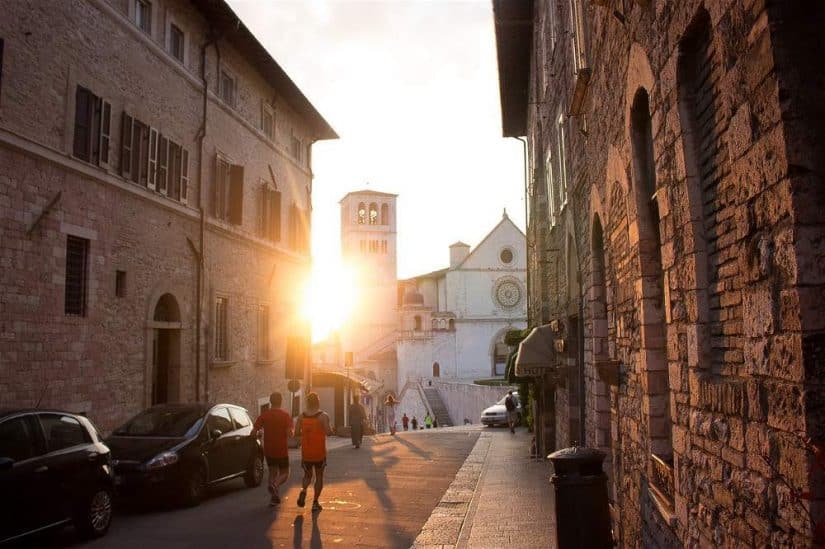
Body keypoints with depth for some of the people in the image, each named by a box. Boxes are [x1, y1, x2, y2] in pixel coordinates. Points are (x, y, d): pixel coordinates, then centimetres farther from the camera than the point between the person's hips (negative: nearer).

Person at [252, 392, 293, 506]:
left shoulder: (264, 415, -2)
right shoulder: (285, 416, -10)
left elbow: (254, 432, -7)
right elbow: (290, 433, -19)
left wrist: (258, 434, 14)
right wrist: (290, 432, 2)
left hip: (268, 450, 3)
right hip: (281, 451, -3)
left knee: (273, 472, 19)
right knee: (284, 473, 11)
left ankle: (274, 497, 10)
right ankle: (275, 485, -19)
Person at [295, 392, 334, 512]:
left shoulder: (301, 416, 0)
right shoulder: (323, 415, -10)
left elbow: (296, 433, -3)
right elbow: (328, 432, -19)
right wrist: (331, 430, 3)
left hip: (306, 452, 2)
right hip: (319, 452, -2)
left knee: (307, 475, 19)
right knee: (319, 477, 12)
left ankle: (303, 490, -9)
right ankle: (315, 502, 8)